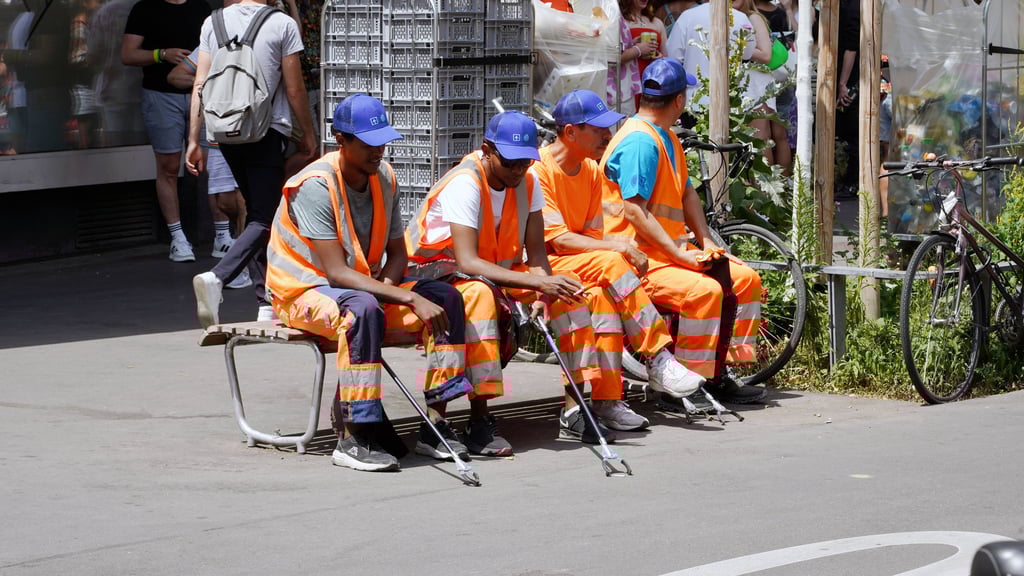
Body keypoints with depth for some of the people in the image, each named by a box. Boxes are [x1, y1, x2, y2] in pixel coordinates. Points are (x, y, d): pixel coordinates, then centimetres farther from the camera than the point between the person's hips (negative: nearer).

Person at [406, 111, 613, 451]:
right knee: (479, 293, -39)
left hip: (499, 272, 7)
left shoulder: (527, 183, -3)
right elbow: (466, 262, -34)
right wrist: (539, 283, -41)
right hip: (440, 271, -7)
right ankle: (479, 422, -40)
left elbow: (536, 251, -5)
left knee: (569, 292, -12)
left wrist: (544, 289, -29)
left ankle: (574, 413, -7)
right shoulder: (464, 184, -25)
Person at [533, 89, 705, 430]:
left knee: (603, 295, -28)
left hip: (582, 268, 7)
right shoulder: (538, 170, -14)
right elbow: (557, 239, -20)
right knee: (611, 264, -30)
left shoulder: (591, 171, 11)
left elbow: (592, 234, 6)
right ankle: (659, 361, -26)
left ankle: (607, 402, -32)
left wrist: (611, 252, -17)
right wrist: (617, 248, -24)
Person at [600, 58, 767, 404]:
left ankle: (717, 374, 2)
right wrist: (681, 255, -24)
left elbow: (687, 194, 21)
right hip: (637, 258, -10)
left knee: (744, 279, 3)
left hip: (669, 251, 10)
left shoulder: (666, 138, 18)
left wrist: (706, 242, 4)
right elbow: (634, 211, -23)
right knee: (705, 289, -31)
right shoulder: (639, 142, -16)